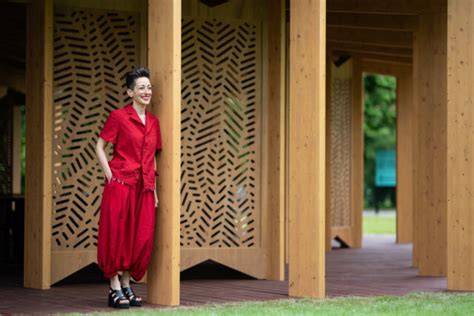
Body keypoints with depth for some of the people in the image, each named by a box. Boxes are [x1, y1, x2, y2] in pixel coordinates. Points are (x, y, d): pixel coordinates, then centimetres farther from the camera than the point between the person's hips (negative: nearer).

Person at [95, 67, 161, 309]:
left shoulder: (153, 122, 14)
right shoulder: (118, 116, -3)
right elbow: (100, 147, -3)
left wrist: (154, 189, 13)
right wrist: (110, 176, -10)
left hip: (144, 187, 6)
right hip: (121, 183, -6)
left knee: (142, 237, 4)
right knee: (117, 234, -4)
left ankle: (126, 285, 15)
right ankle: (114, 289, 1)